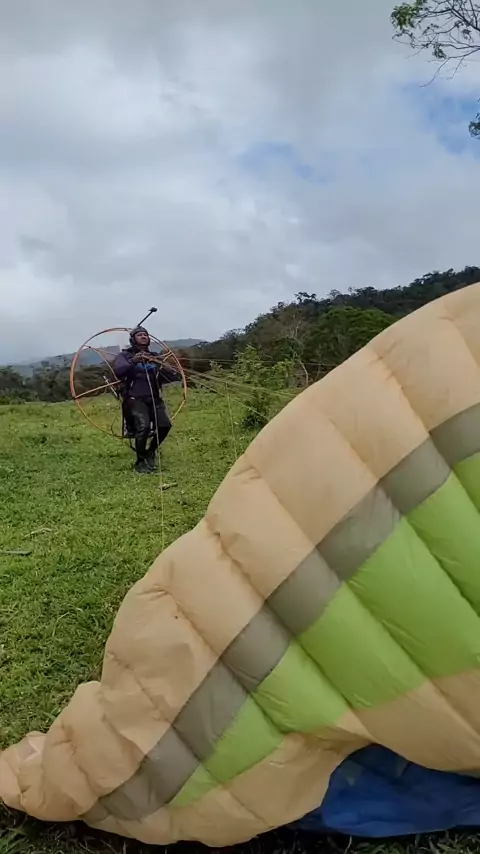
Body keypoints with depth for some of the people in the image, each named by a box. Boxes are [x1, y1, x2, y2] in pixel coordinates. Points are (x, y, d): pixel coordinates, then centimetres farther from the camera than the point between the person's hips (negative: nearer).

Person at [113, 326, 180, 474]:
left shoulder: (154, 357, 16)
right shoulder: (125, 355, 2)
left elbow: (174, 377, 12)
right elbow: (118, 370, -19)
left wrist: (168, 371, -11)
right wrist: (133, 361, -35)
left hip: (154, 399, 5)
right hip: (135, 399, -5)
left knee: (165, 425, -14)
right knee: (143, 426, -26)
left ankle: (150, 452, 14)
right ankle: (140, 462, -7)